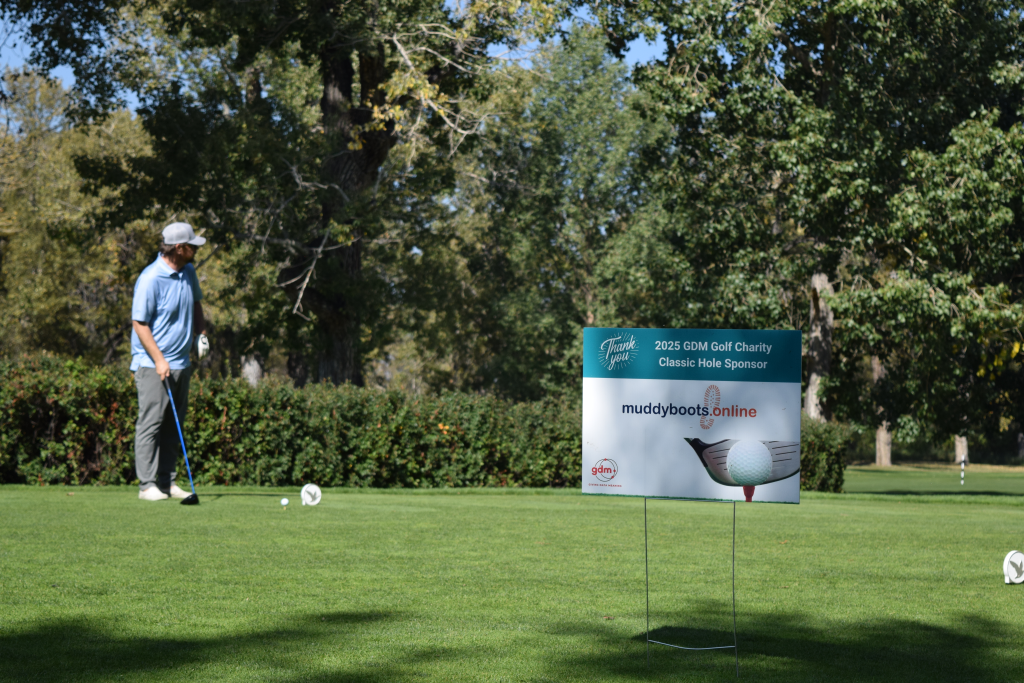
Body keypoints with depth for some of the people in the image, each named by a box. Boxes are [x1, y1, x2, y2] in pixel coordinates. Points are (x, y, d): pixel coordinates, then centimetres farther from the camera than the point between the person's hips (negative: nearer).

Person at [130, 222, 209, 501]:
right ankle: (148, 485, -6)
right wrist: (159, 360, -18)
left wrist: (200, 334, 13)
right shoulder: (150, 279, -16)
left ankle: (167, 481, 14)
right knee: (151, 423, -8)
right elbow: (139, 323, -14)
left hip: (181, 362, 8)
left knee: (173, 425, 9)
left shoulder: (188, 271, 9)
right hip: (153, 363, -8)